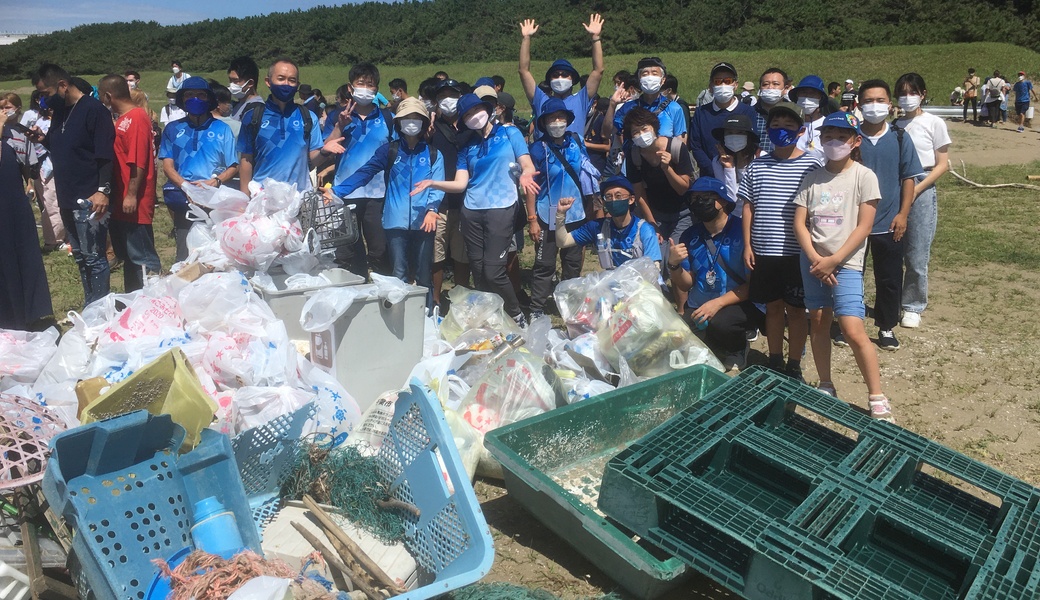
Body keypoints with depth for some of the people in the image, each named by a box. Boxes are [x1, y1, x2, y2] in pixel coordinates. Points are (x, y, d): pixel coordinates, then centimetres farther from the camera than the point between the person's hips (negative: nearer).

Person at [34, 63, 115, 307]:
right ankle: (89, 307, 22)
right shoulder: (59, 111, 14)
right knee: (80, 256, 13)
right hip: (67, 198, 9)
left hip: (89, 199, -9)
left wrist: (103, 190, -23)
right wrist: (44, 139, 2)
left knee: (93, 257, -3)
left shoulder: (94, 110, -11)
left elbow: (105, 155, -16)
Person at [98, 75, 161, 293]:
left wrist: (132, 195, -21)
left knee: (142, 257, -5)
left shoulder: (137, 117, -14)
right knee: (127, 254, 17)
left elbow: (138, 161, -20)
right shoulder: (121, 119, 15)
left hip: (134, 202, -10)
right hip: (121, 201, 10)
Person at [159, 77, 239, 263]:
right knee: (185, 255, 2)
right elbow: (167, 165, 6)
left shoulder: (222, 129, 8)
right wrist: (185, 185, -13)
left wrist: (214, 182, -14)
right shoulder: (173, 129, 13)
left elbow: (233, 167, 4)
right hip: (184, 201, 1)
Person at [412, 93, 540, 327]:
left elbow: (528, 166, -3)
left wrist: (525, 175, -26)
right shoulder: (467, 147, 15)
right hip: (471, 211, 5)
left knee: (493, 271, -9)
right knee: (478, 271, 6)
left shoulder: (509, 133, 5)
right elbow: (460, 184, 7)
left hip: (501, 209, -5)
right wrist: (433, 183, -10)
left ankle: (517, 316, 11)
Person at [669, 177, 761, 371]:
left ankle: (737, 352, 1)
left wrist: (718, 303, -22)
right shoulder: (690, 236, 4)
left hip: (739, 305, -4)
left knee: (719, 322, -34)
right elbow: (686, 285, 7)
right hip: (698, 308, 4)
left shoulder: (743, 231, -12)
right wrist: (674, 264, -13)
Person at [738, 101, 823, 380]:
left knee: (795, 310, 7)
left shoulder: (812, 165, -2)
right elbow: (748, 207, 8)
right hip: (763, 252, 3)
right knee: (773, 307, 13)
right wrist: (747, 245, 3)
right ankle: (775, 362, 26)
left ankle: (794, 366, 19)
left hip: (797, 253, -2)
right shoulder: (756, 166, 6)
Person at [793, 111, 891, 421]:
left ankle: (877, 399, -2)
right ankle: (825, 387, 26)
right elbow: (800, 223, 2)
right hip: (813, 261, 4)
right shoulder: (812, 177, 6)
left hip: (846, 263, -4)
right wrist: (815, 259, -11)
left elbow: (863, 227, -8)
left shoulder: (864, 176, -4)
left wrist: (834, 260, -14)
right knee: (819, 323, 11)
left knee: (853, 330, -12)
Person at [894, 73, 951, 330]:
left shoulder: (934, 123, 0)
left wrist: (916, 190, -12)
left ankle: (913, 306, 14)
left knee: (916, 257, -1)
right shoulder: (894, 125, 9)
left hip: (921, 191, -2)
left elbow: (942, 165, -1)